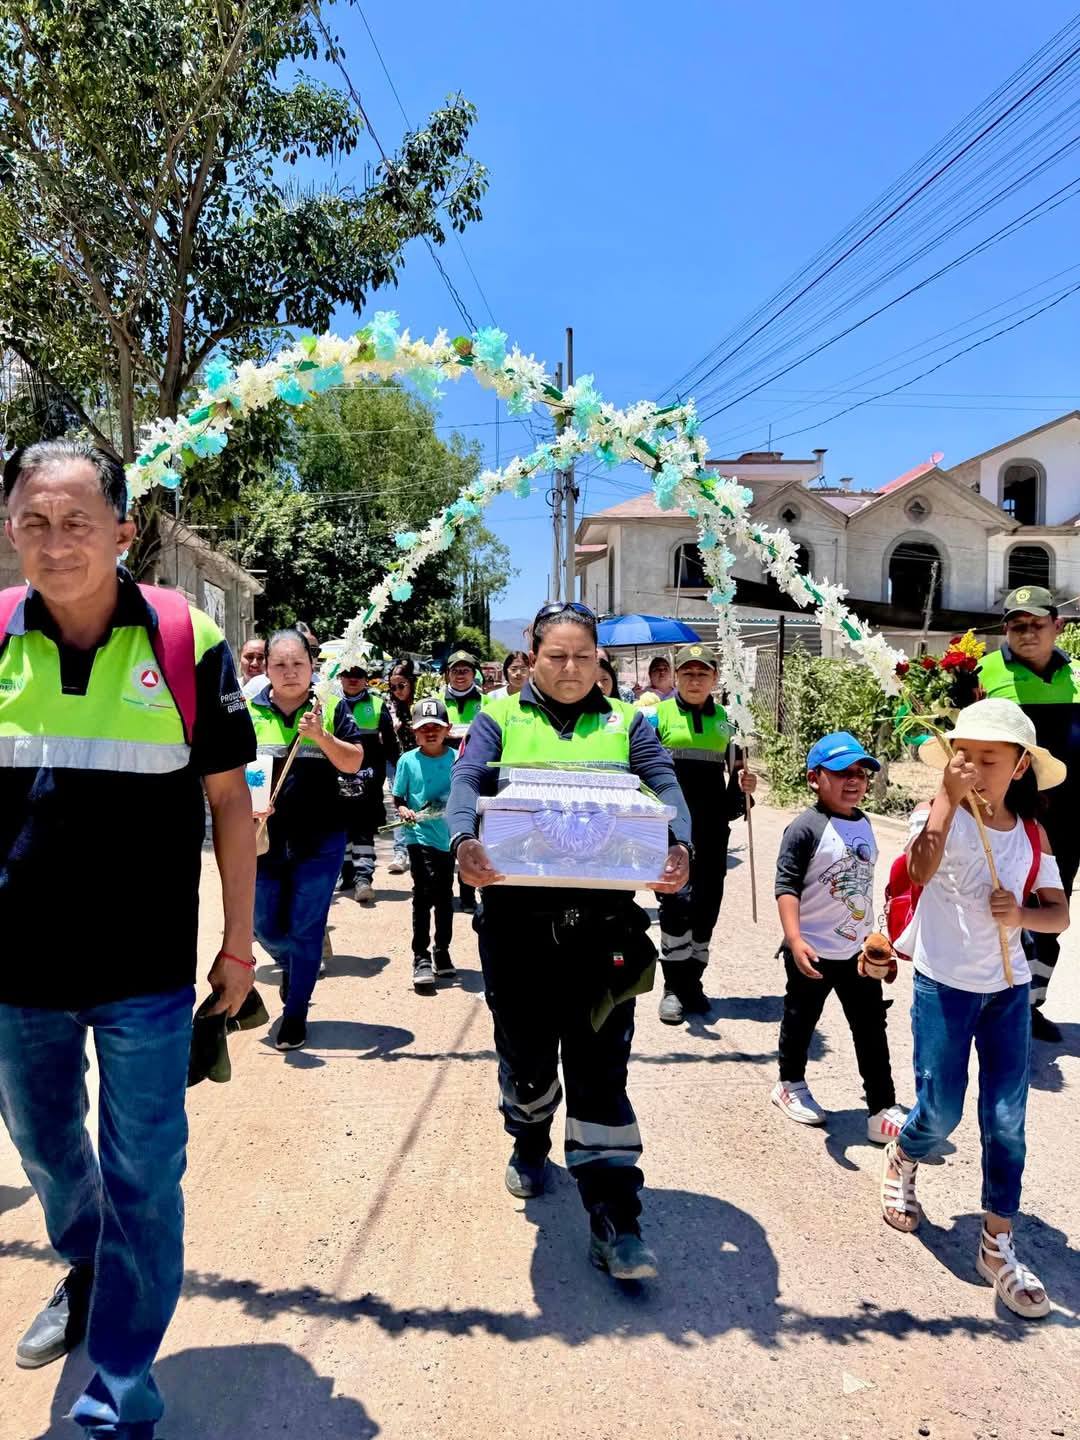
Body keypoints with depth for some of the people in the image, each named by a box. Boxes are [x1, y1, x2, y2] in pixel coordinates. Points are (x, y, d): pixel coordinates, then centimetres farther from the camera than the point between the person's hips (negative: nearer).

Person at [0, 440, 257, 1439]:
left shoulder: (186, 640, -9)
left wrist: (238, 945, -1)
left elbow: (228, 798, -3)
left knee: (142, 1181, 5)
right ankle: (85, 1270, 54)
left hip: (146, 969, -3)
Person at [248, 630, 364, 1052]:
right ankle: (291, 965, 44)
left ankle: (295, 1012, 20)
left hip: (319, 841, -1)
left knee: (306, 929, 4)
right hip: (262, 838, 2)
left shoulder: (331, 708, -1)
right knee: (266, 928, 11)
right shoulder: (248, 712, 1)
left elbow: (352, 764, -4)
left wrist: (321, 737, -20)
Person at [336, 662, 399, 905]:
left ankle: (363, 876, -10)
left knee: (364, 828, -6)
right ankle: (346, 872, 21)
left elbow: (389, 741, 9)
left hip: (368, 777, -2)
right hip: (337, 777, 2)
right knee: (341, 825, 9)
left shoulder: (377, 705, 5)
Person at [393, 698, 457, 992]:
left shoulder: (457, 759, 0)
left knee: (445, 897, 14)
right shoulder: (408, 761, -2)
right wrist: (404, 811, -16)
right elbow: (397, 800, 3)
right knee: (425, 891, -17)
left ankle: (442, 953, 32)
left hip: (449, 836, 3)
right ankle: (421, 958, -7)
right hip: (420, 835, -3)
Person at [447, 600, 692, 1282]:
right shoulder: (500, 719, 7)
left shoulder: (625, 722, 10)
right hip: (517, 912, 1)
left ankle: (615, 1220, 9)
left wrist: (680, 847, -24)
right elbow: (466, 782, -8)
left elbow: (666, 786, -3)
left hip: (603, 916, 0)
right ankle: (530, 1143, 46)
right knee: (525, 1048, 16)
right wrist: (465, 841, -30)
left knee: (601, 1064, 0)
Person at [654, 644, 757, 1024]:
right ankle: (673, 987, -3)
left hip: (713, 828, 4)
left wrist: (742, 787, -3)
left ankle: (692, 981, 24)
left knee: (707, 905, 7)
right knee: (677, 899, -16)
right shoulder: (658, 715, 1)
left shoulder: (725, 720, 12)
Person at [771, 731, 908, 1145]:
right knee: (801, 1020, 14)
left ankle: (882, 1109, 14)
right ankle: (791, 1084, 36)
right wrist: (794, 939, -30)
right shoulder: (806, 828, -17)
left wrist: (873, 936, 19)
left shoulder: (863, 824, 6)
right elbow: (786, 886, -21)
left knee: (872, 1028, 7)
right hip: (813, 952, -6)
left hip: (858, 951, 6)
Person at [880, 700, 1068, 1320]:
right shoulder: (940, 815, -12)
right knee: (941, 1113, 4)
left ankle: (998, 1245, 20)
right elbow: (920, 871, -33)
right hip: (945, 985, -3)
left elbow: (1060, 913, 2)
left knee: (1007, 1119, 5)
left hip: (1009, 988, 4)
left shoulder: (1033, 833, 1)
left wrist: (1022, 914, -19)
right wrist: (949, 795, -35)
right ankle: (901, 1165, 37)